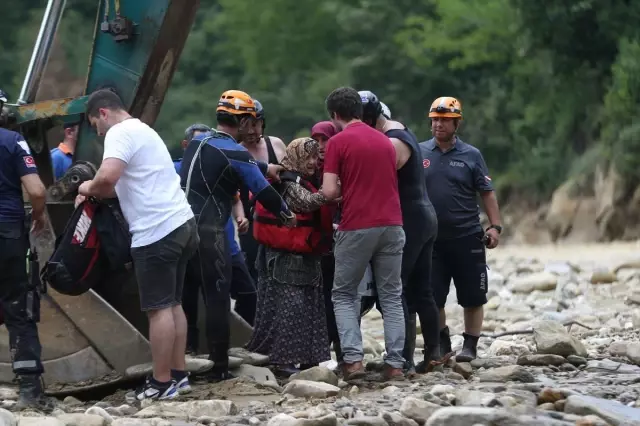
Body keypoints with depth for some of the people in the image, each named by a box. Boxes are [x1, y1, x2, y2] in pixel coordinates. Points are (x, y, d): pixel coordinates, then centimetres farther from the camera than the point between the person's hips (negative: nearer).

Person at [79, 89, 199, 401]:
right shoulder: (142, 130, 23)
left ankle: (162, 383, -2)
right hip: (181, 224, 10)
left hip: (156, 233, -10)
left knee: (159, 308, -5)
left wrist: (90, 188, -6)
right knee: (173, 304, 15)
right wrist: (100, 192, 11)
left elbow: (107, 177, -25)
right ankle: (178, 375, 19)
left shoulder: (120, 133, -9)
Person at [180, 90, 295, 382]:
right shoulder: (235, 153, -9)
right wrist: (288, 215, 12)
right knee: (217, 300, 0)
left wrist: (264, 168, 38)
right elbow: (263, 192, -5)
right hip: (207, 233, -7)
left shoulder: (197, 142, 14)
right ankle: (219, 369, 2)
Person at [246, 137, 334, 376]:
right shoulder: (290, 184, -13)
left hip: (307, 256, 10)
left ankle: (308, 359, 16)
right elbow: (307, 202, -31)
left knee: (312, 309, 10)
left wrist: (334, 230, 16)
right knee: (289, 307, -9)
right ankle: (284, 360, -7)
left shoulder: (308, 183, 17)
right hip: (287, 258, -10)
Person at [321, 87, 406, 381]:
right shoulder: (385, 140, 16)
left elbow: (330, 192, -9)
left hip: (357, 227, -5)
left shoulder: (338, 142, -4)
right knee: (391, 296, 8)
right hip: (391, 225, 5)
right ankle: (395, 363, 2)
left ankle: (353, 357, -6)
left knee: (344, 294, 8)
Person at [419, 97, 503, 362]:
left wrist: (495, 226, -7)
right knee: (432, 297, 6)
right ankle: (442, 343, 21)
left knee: (472, 297, 3)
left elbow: (487, 193, 2)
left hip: (467, 238, -1)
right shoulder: (419, 153, 3)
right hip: (431, 238, 1)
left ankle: (470, 347, 12)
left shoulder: (471, 155, 2)